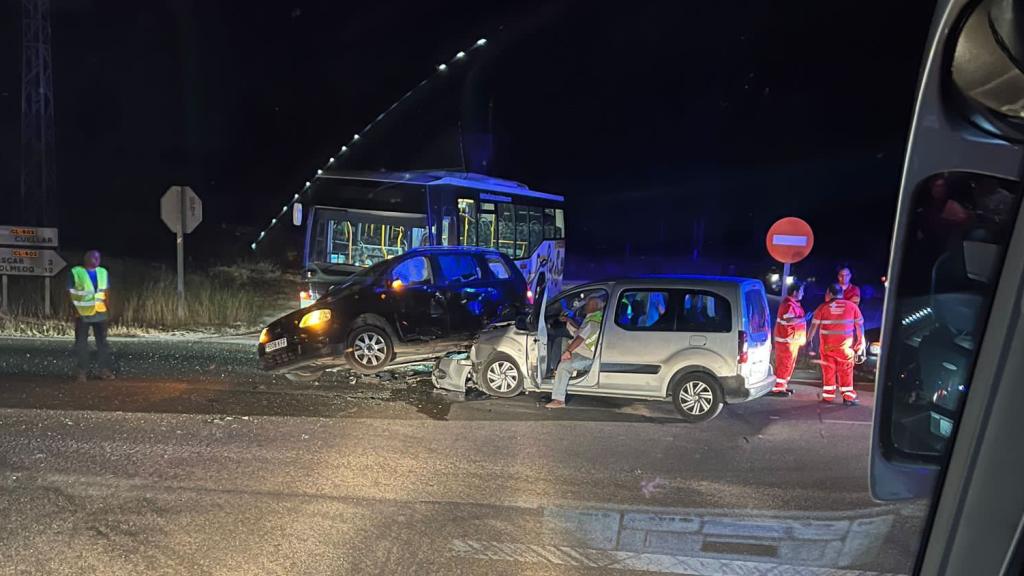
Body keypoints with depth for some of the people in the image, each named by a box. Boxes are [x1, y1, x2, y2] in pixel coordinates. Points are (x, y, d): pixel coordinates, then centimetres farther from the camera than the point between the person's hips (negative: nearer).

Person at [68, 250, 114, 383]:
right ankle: (81, 372, 3)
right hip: (82, 314, -4)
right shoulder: (75, 272, -5)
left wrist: (107, 306, 8)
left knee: (103, 342, 4)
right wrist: (76, 311, -12)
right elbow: (70, 293, -5)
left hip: (100, 313, 4)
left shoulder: (103, 272, 10)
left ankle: (105, 370, 10)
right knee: (81, 343, 0)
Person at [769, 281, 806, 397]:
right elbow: (789, 320, -31)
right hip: (786, 340, -11)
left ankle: (783, 385, 24)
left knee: (790, 363, 16)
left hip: (793, 339, 11)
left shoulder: (794, 303, 15)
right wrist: (803, 319, -24)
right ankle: (777, 388, -5)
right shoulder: (788, 304, -19)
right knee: (784, 364, -8)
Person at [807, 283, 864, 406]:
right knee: (846, 371, 7)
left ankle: (828, 396, 14)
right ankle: (848, 397, 5)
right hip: (845, 346, 0)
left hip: (827, 346, 0)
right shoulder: (852, 306, 0)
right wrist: (860, 343, 10)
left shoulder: (823, 307, -1)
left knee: (828, 370, 10)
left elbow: (814, 325, 2)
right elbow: (860, 326, 3)